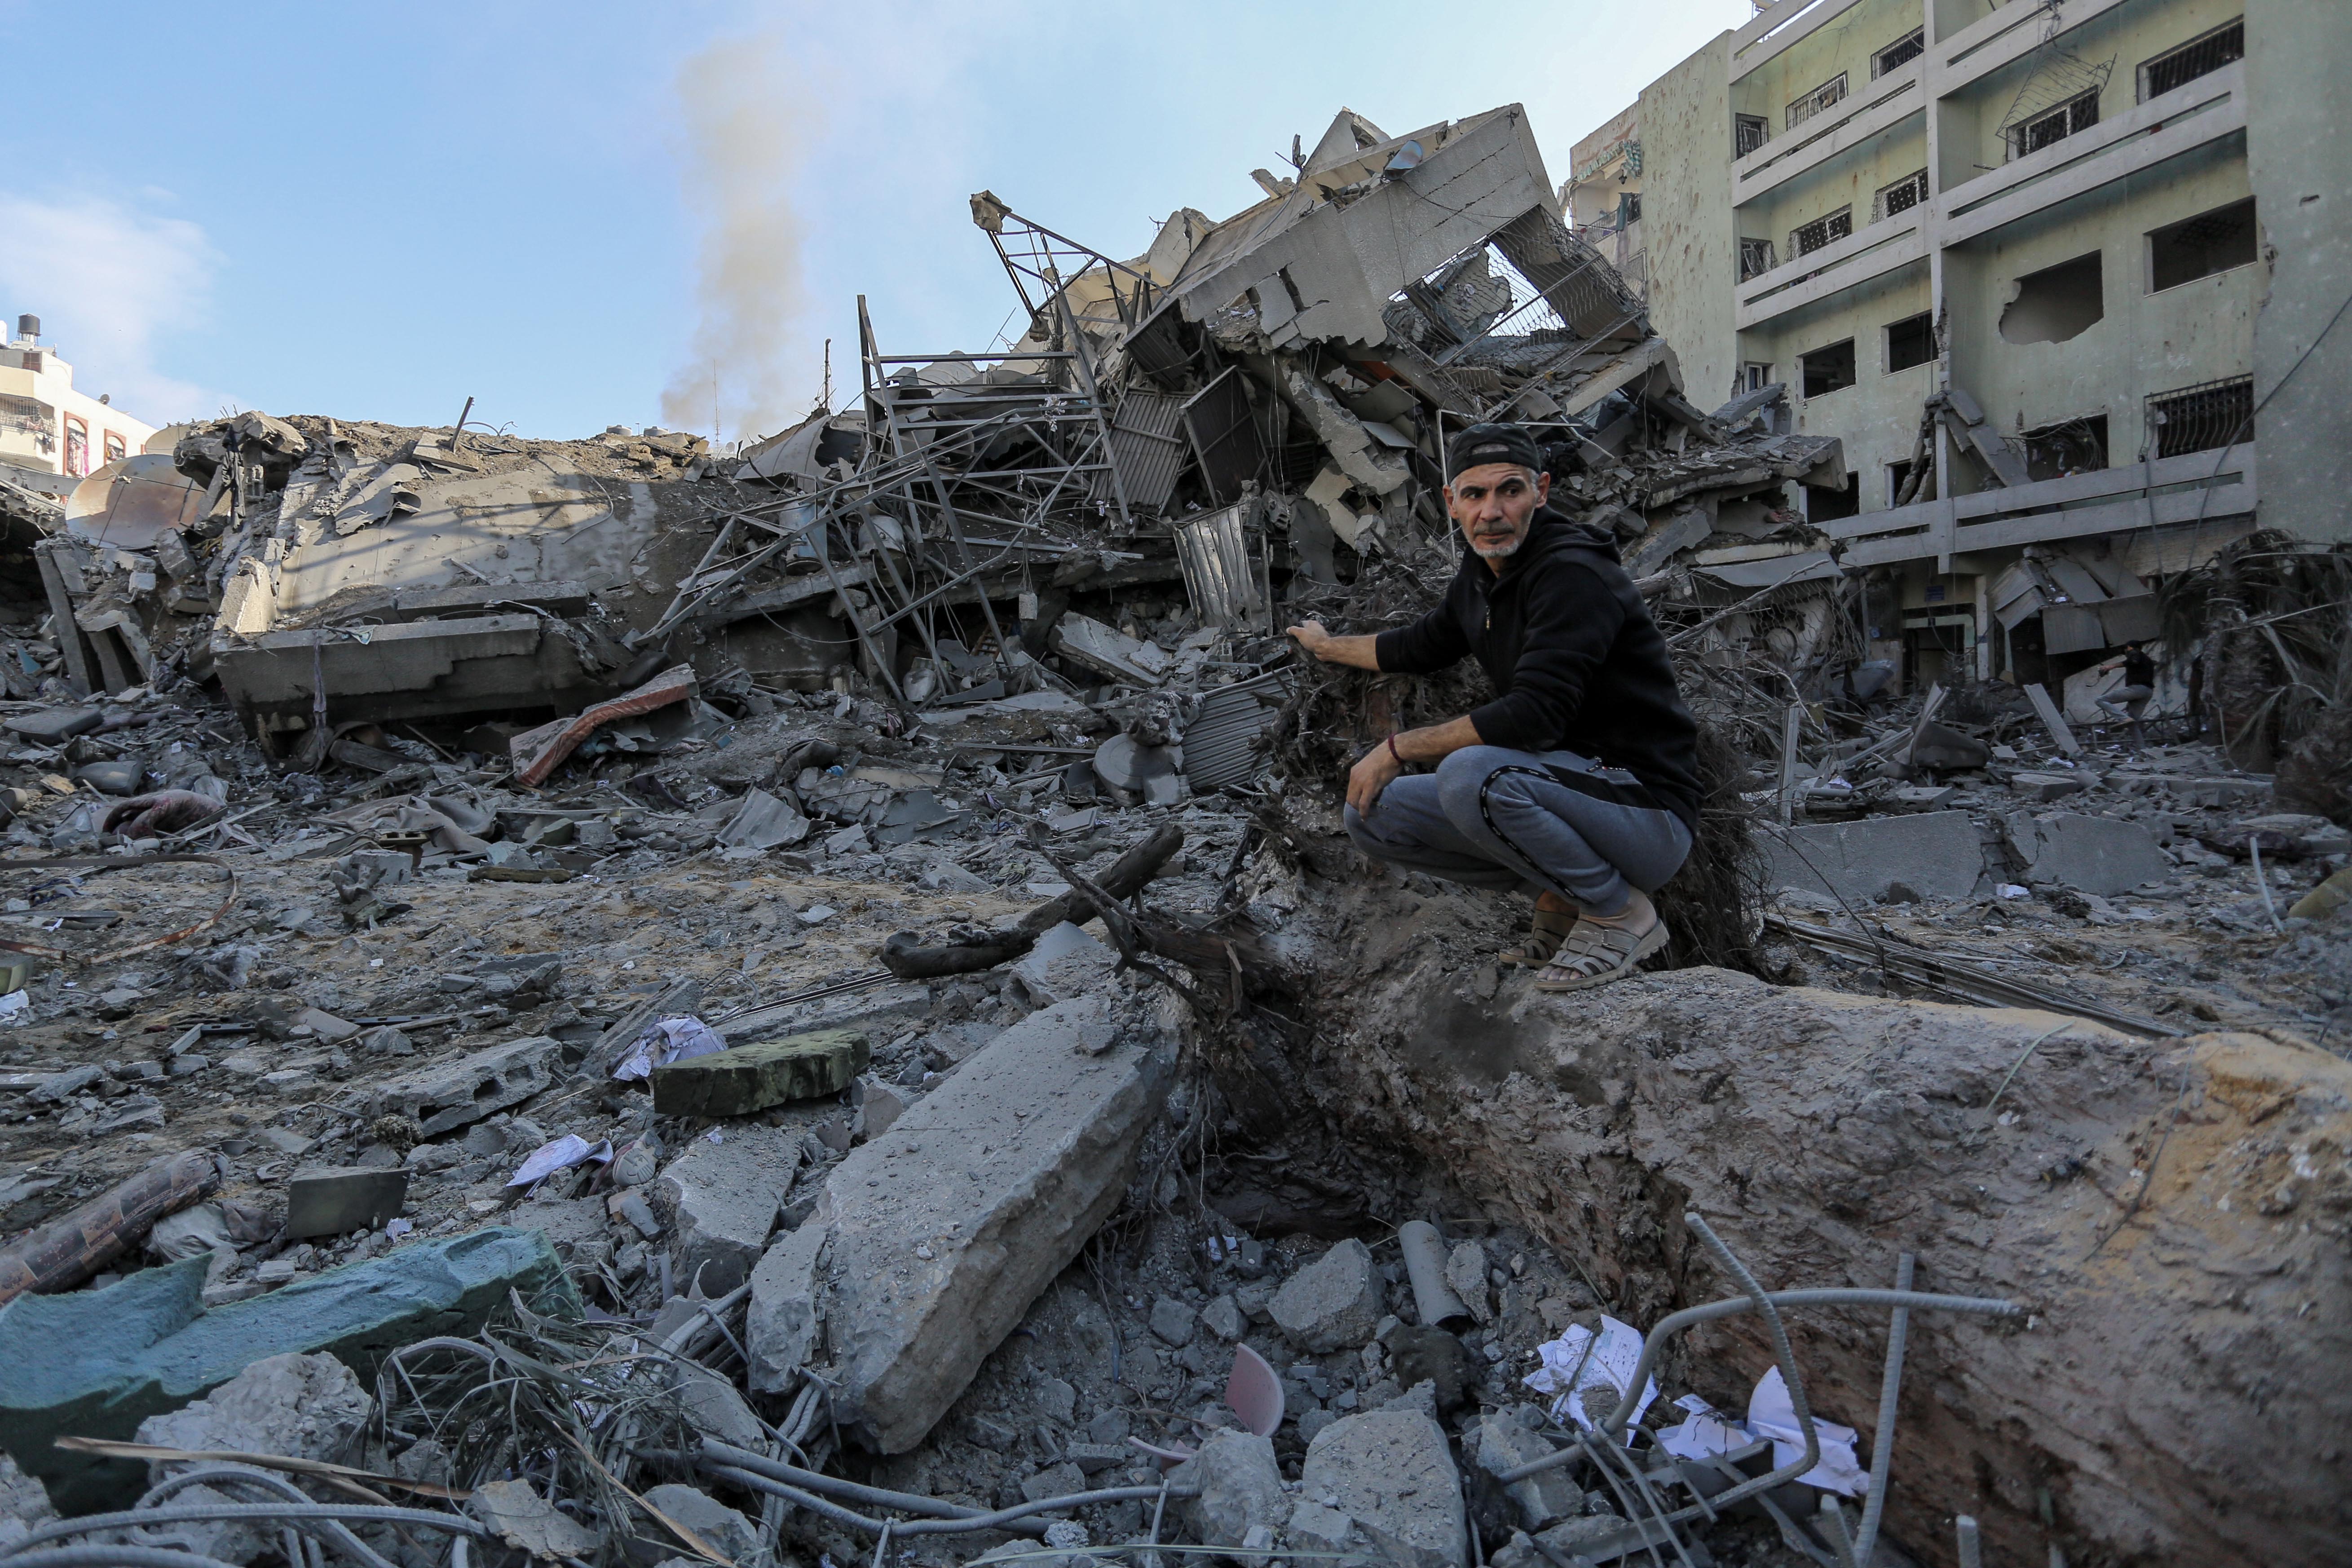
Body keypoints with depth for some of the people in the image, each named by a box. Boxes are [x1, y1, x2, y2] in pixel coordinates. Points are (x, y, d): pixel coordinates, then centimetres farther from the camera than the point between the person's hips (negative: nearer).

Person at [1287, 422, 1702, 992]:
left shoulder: (1573, 574, -20)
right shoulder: (1480, 573, 7)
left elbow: (1535, 714, -31)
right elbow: (1425, 646, 28)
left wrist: (1399, 748, -23)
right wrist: (1330, 646, 43)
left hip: (1647, 809, -8)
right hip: (1567, 785, 9)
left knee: (1470, 774, -36)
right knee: (1372, 813, 2)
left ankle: (1621, 913, -11)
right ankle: (1560, 898, 8)